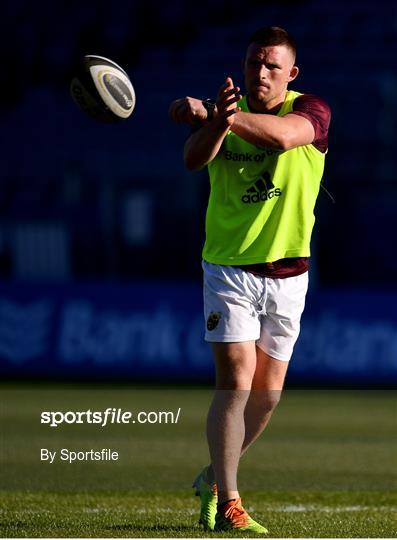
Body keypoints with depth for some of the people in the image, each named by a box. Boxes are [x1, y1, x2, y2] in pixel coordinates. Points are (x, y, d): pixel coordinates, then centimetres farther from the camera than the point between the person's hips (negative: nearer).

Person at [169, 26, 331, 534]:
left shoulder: (311, 110, -5)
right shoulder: (224, 107, -1)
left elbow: (282, 134, -29)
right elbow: (194, 158, -22)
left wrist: (216, 115, -40)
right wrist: (216, 120, -43)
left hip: (288, 272, 2)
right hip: (229, 267, -2)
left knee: (268, 392, 7)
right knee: (236, 379, -14)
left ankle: (214, 478, 29)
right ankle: (227, 504, -10)